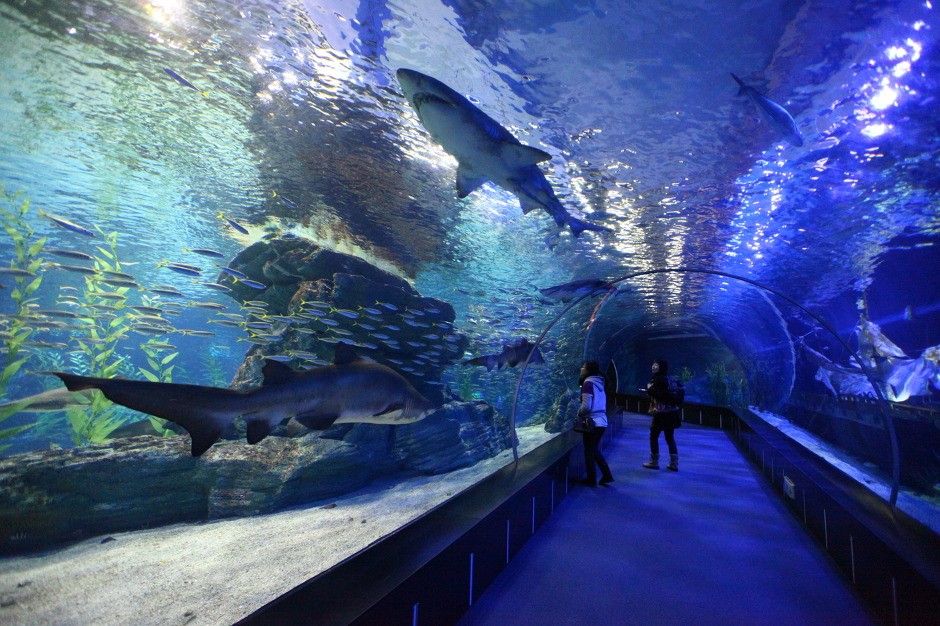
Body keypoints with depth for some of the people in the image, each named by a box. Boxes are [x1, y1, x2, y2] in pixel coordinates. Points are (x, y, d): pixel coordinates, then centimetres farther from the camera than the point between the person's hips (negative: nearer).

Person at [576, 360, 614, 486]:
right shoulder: (598, 383, 10)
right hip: (601, 421, 8)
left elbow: (586, 406, -19)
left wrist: (578, 412, -2)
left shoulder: (588, 383, -13)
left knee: (589, 452, 6)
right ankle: (607, 476, 22)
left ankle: (591, 479, 16)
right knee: (595, 450, 21)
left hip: (592, 422, -8)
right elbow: (597, 404, 13)